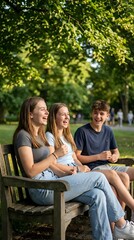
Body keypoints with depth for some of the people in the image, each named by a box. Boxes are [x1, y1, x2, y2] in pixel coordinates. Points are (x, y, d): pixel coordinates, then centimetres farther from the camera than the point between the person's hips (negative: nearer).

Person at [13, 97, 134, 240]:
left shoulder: (40, 135, 18)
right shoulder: (23, 135, -9)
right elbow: (30, 171, -16)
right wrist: (56, 154, -17)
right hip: (42, 190, -8)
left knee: (97, 195, -14)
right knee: (98, 178, -11)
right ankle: (122, 226, 2)